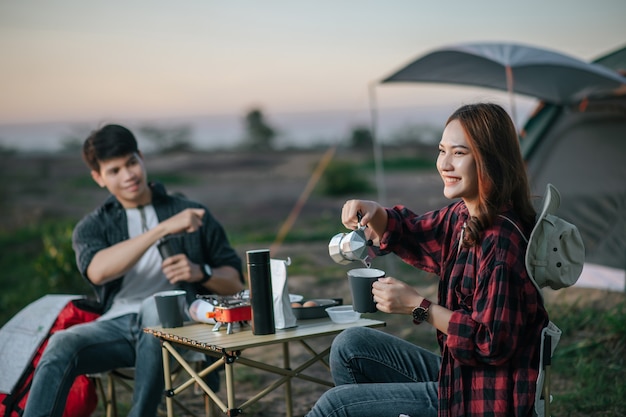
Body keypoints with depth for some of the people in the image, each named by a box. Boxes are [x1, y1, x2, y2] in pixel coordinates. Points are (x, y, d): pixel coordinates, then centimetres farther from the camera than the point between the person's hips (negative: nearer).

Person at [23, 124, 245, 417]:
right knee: (61, 345, -29)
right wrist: (162, 229, -17)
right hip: (116, 326, 2)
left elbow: (236, 282, 15)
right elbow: (97, 271, -10)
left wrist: (201, 272, -7)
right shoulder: (93, 226, 16)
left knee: (155, 305, -36)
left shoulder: (190, 214, 15)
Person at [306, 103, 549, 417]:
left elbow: (492, 342, -26)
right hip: (453, 374, 9)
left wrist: (417, 306, -21)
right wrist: (374, 214, -4)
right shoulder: (462, 217, 3)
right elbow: (406, 235, 19)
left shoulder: (501, 240, -25)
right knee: (350, 346, 12)